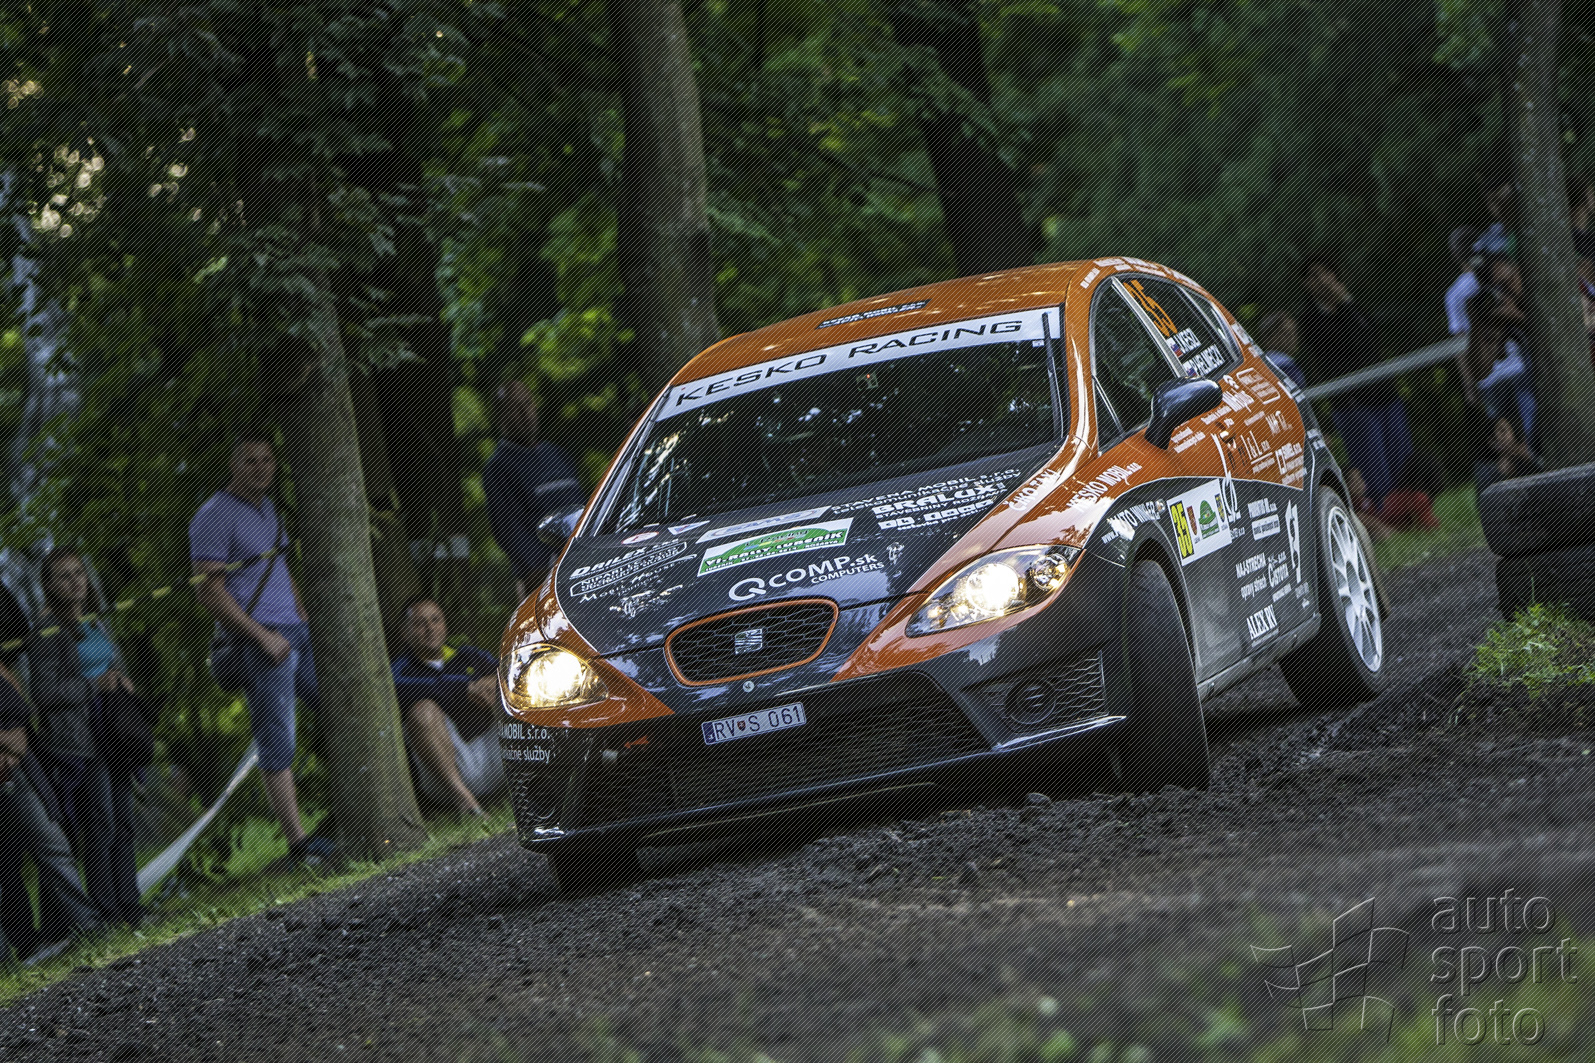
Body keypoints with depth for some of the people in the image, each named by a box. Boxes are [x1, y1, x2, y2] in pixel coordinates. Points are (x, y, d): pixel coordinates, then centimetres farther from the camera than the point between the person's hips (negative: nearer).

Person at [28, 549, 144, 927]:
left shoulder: (95, 626, 16)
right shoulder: (46, 634, -8)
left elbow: (118, 668, 27)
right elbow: (44, 690, -15)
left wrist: (122, 682, 4)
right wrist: (95, 686, -16)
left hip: (111, 736, 8)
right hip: (75, 743, -8)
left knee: (122, 824, 7)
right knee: (98, 827, -9)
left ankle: (129, 905, 13)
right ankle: (106, 910, -5)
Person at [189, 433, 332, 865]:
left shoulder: (267, 509, 18)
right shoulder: (215, 517, -9)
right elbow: (209, 591, -15)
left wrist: (306, 621, 17)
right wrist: (263, 636, -18)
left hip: (296, 632, 9)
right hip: (260, 641, -9)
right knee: (277, 742, -8)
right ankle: (298, 842, -7)